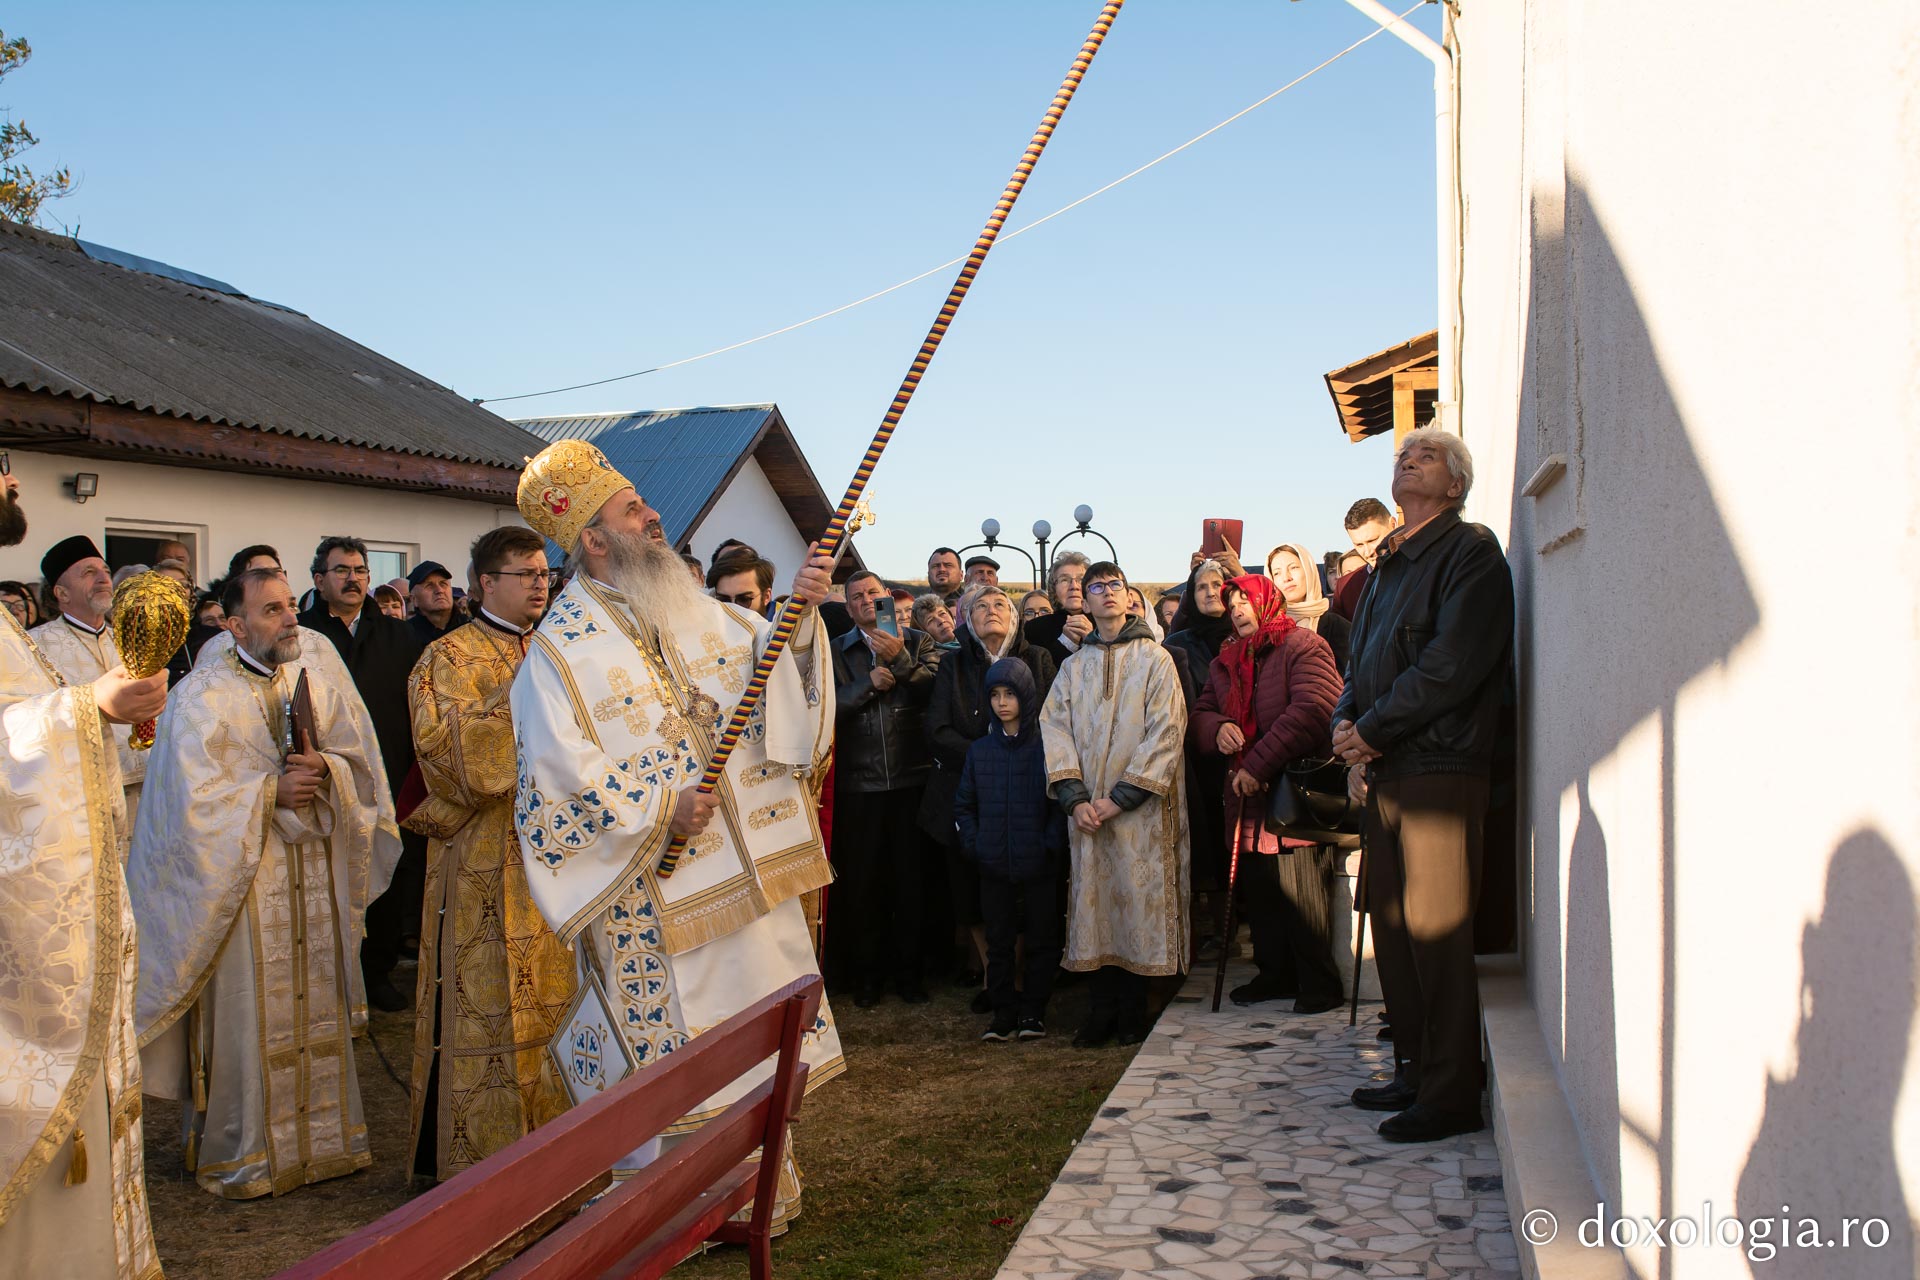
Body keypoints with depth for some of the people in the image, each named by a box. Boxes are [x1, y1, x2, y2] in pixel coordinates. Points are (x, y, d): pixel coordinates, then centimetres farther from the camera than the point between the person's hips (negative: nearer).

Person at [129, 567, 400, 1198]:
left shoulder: (320, 687, 9)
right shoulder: (202, 697, -5)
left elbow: (363, 765, 6)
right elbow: (196, 797, -12)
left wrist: (323, 769, -13)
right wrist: (272, 791, -16)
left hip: (314, 879, 4)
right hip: (240, 881, -4)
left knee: (315, 1004, 10)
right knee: (247, 1015, 0)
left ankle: (319, 1134, 21)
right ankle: (239, 1152, 14)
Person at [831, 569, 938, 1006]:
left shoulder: (916, 642, 7)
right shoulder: (836, 650, 8)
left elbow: (933, 694, -9)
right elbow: (827, 706, -5)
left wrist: (901, 659, -19)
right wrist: (868, 683, -15)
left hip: (911, 777, 0)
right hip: (858, 782, 0)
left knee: (911, 877, 5)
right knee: (861, 880, 4)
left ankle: (907, 970, 18)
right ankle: (868, 972, 17)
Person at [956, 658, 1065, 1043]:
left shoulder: (1047, 746, -3)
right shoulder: (980, 750, 8)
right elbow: (963, 804, 14)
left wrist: (1052, 844, -12)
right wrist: (973, 844, 2)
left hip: (1039, 865, -3)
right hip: (994, 866, 3)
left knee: (1042, 939, 6)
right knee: (998, 941, 8)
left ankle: (1033, 1011, 18)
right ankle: (1004, 1012, 18)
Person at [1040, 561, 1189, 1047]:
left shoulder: (1155, 660, 3)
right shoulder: (1073, 666, 14)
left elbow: (1166, 733, -6)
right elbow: (1054, 729, 6)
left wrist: (1122, 796, -12)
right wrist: (1075, 797, -9)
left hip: (1140, 807, -3)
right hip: (1088, 811, 3)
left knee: (1139, 901, -3)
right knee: (1095, 902, 2)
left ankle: (1131, 1012, 8)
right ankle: (1104, 1008, 10)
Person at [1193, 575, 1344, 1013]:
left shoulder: (1303, 646, -5)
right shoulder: (1224, 663, 20)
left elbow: (1312, 709, -18)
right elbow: (1201, 713, 17)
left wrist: (1258, 764, -20)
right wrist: (1217, 728, -9)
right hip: (1247, 796, 7)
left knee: (1302, 891, -6)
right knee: (1259, 891, 10)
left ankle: (1319, 981, 5)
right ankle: (1275, 973, 23)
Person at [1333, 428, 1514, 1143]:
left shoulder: (1470, 551, -5)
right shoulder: (1388, 564, 21)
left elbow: (1453, 662, -16)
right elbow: (1361, 659, 21)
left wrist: (1374, 729, -13)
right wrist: (1346, 722, 1)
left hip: (1440, 767, -8)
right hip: (1385, 767, 8)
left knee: (1435, 930, -6)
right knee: (1392, 924, 11)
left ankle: (1451, 1096, 3)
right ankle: (1418, 1073, 22)